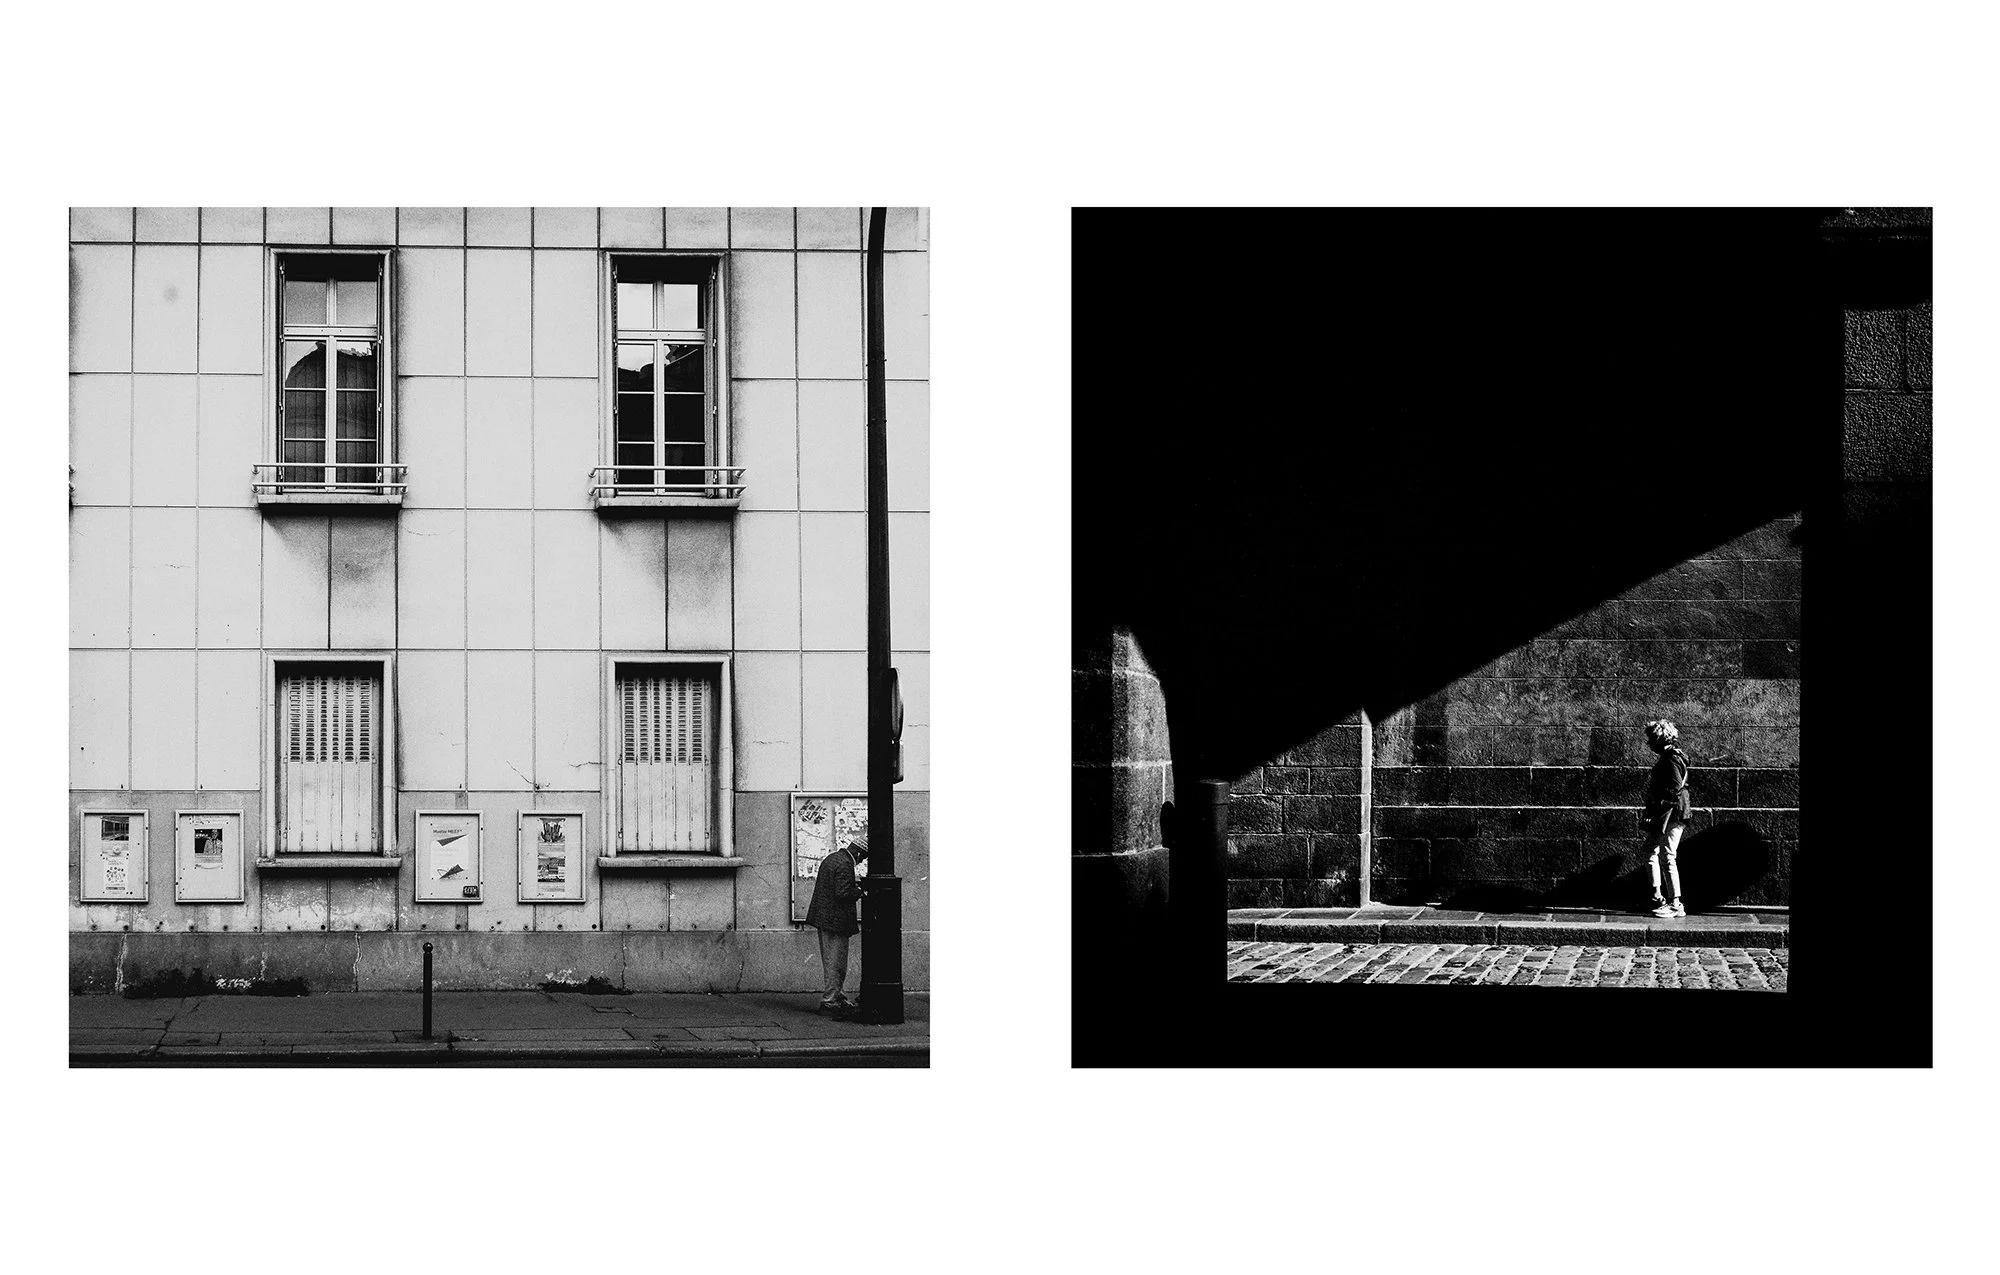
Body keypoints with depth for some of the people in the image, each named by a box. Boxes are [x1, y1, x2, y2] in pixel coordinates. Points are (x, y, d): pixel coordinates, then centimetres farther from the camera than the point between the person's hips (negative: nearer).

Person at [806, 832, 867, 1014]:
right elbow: (843, 894, -25)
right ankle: (830, 1001, 0)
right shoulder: (844, 865, -19)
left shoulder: (831, 858, 11)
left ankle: (836, 995, 26)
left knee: (831, 961, 17)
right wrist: (859, 891, -7)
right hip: (836, 920, -10)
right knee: (836, 962, -3)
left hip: (822, 917, 10)